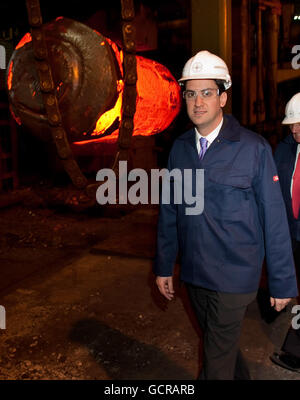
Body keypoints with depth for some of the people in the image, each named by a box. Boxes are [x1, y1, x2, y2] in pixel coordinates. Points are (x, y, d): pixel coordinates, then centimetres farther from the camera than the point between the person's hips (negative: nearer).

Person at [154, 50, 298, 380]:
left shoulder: (253, 148, -12)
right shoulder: (179, 148, 1)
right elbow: (169, 211, 7)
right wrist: (163, 266, 10)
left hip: (233, 277, -4)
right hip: (193, 274, 5)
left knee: (217, 362, 4)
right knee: (220, 344, 23)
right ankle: (241, 376, 49)